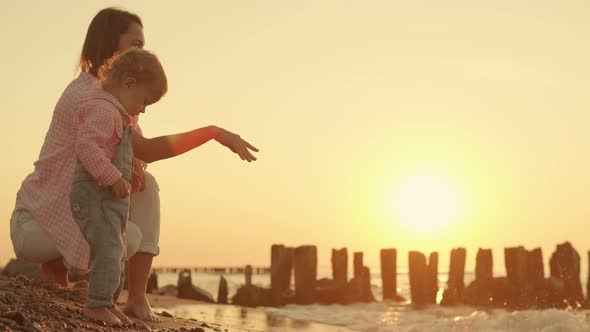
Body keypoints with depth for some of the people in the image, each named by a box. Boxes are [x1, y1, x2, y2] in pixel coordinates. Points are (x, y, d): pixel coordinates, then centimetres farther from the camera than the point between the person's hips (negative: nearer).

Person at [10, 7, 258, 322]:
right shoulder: (83, 96, -22)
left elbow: (136, 155, 6)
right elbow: (147, 150, -28)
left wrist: (132, 165, -19)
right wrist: (214, 132, -28)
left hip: (76, 211, 9)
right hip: (34, 223, -9)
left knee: (146, 184, -7)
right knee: (128, 239, -26)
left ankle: (137, 297, -7)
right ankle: (56, 261, 2)